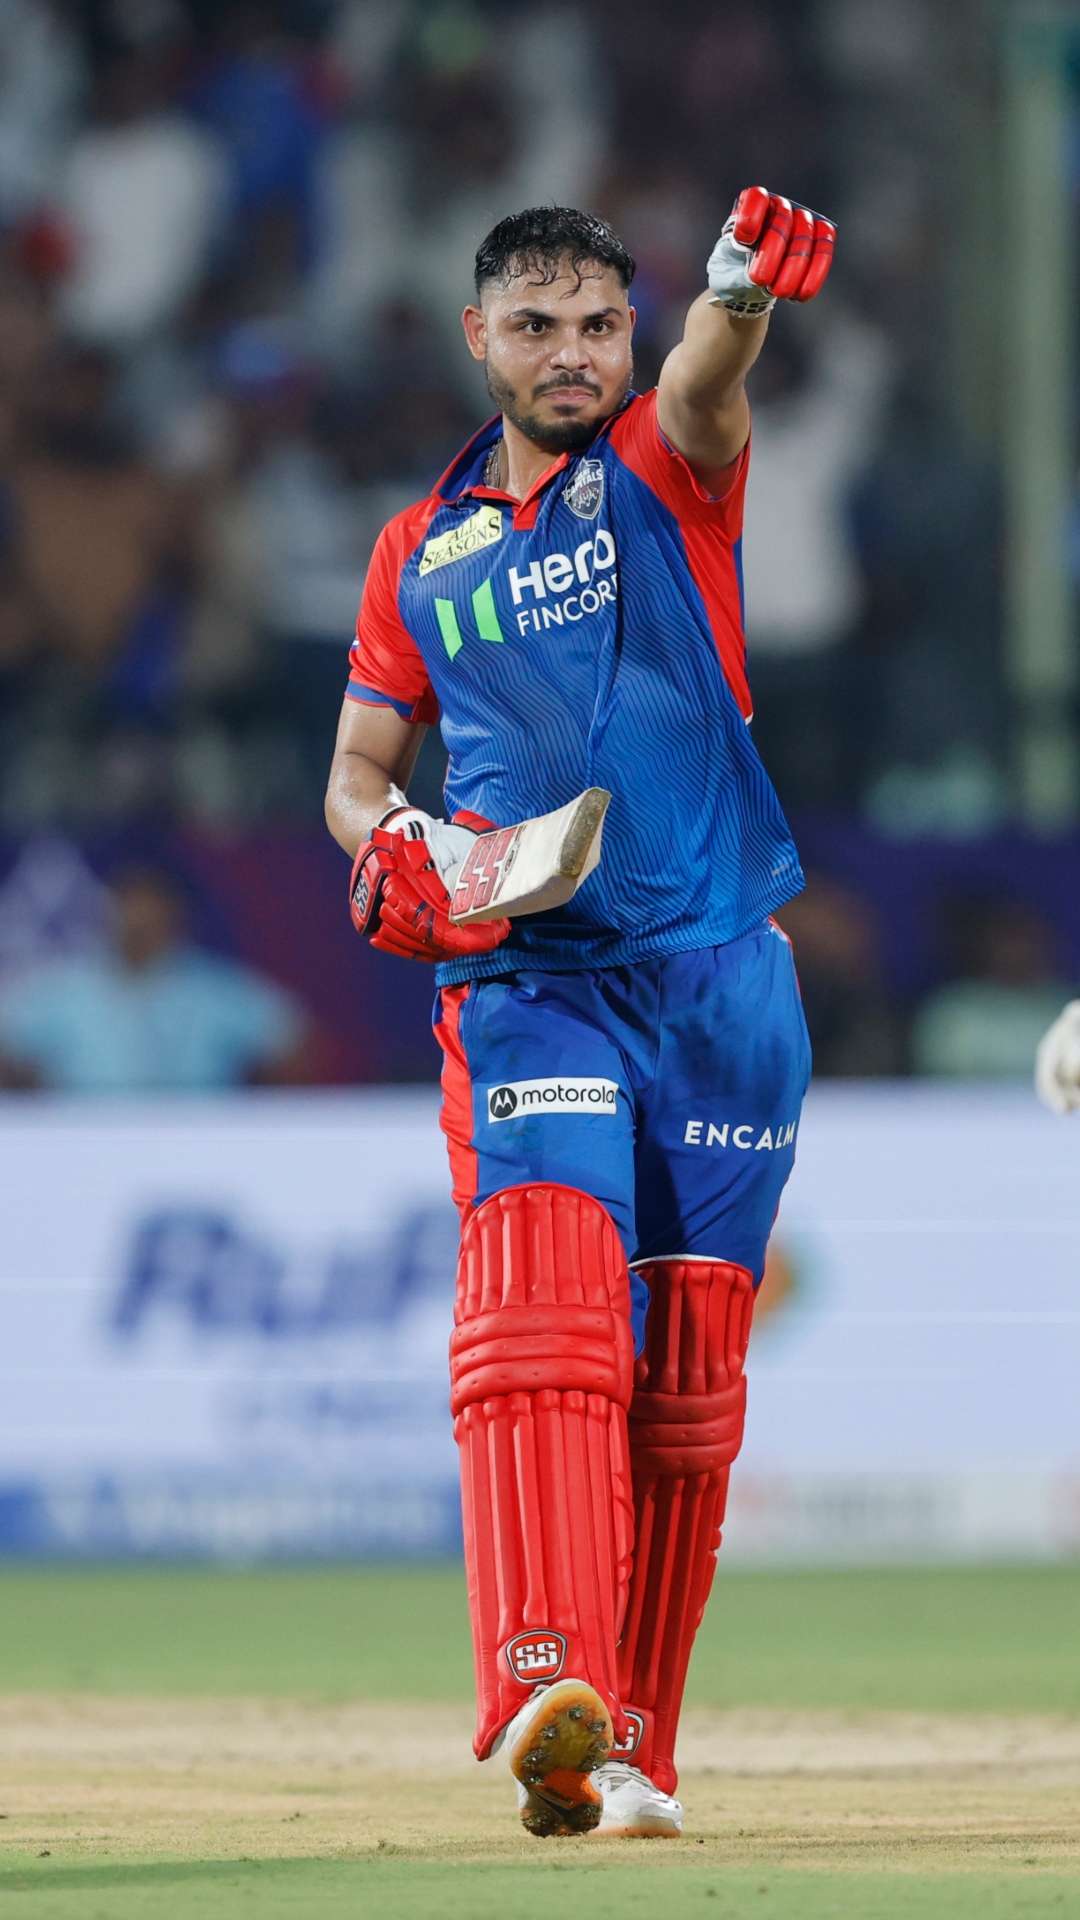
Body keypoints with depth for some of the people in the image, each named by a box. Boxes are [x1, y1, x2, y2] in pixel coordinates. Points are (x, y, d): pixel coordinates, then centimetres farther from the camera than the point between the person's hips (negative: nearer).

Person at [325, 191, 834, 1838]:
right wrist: (392, 842, -5)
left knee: (685, 1373, 2)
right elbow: (357, 772, 20)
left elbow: (705, 386, -19)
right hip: (526, 978, 0)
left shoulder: (667, 470, 5)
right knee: (540, 1299, -21)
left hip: (720, 974, 0)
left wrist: (743, 289, -43)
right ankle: (546, 1693, -36)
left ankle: (631, 1749, 11)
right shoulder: (421, 551, 14)